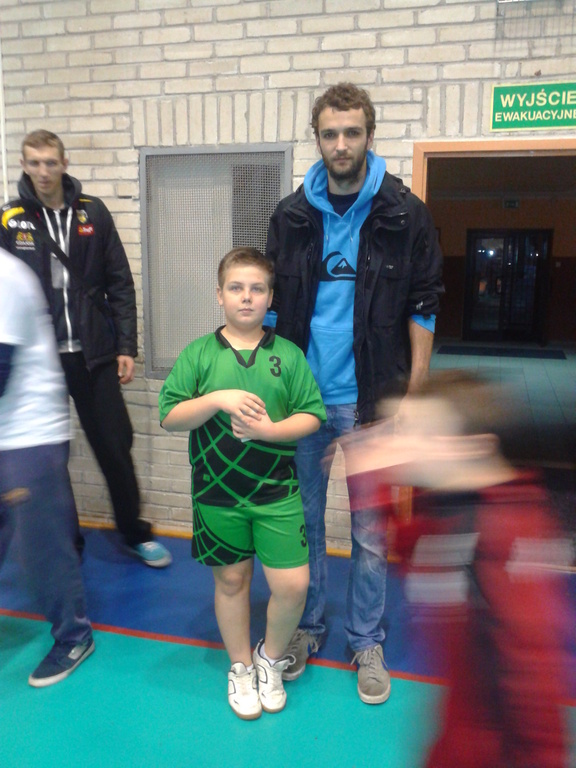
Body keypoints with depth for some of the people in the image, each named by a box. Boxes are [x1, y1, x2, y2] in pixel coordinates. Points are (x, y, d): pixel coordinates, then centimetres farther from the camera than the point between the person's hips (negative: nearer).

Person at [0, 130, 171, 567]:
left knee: (116, 447, 7)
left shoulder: (93, 213, 3)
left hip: (94, 355, 0)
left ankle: (135, 534, 26)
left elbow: (120, 283, 4)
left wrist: (126, 346, -1)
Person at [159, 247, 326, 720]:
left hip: (276, 490, 0)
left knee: (293, 585, -2)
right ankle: (241, 667, 39)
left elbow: (312, 416, -1)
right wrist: (218, 399, -19)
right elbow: (170, 416, -5)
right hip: (217, 492, 0)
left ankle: (271, 657, 29)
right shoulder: (199, 353, -1)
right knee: (231, 580, 15)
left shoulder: (288, 354, 0)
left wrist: (270, 429, -17)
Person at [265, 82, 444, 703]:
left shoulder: (405, 215, -2)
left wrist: (412, 396, -6)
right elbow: (275, 305, 9)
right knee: (304, 519, 13)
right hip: (302, 395, 2)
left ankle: (365, 641, 28)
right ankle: (306, 627, 33)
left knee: (371, 531, 8)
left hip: (370, 399, -2)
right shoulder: (291, 215, 5)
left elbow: (423, 308, -1)